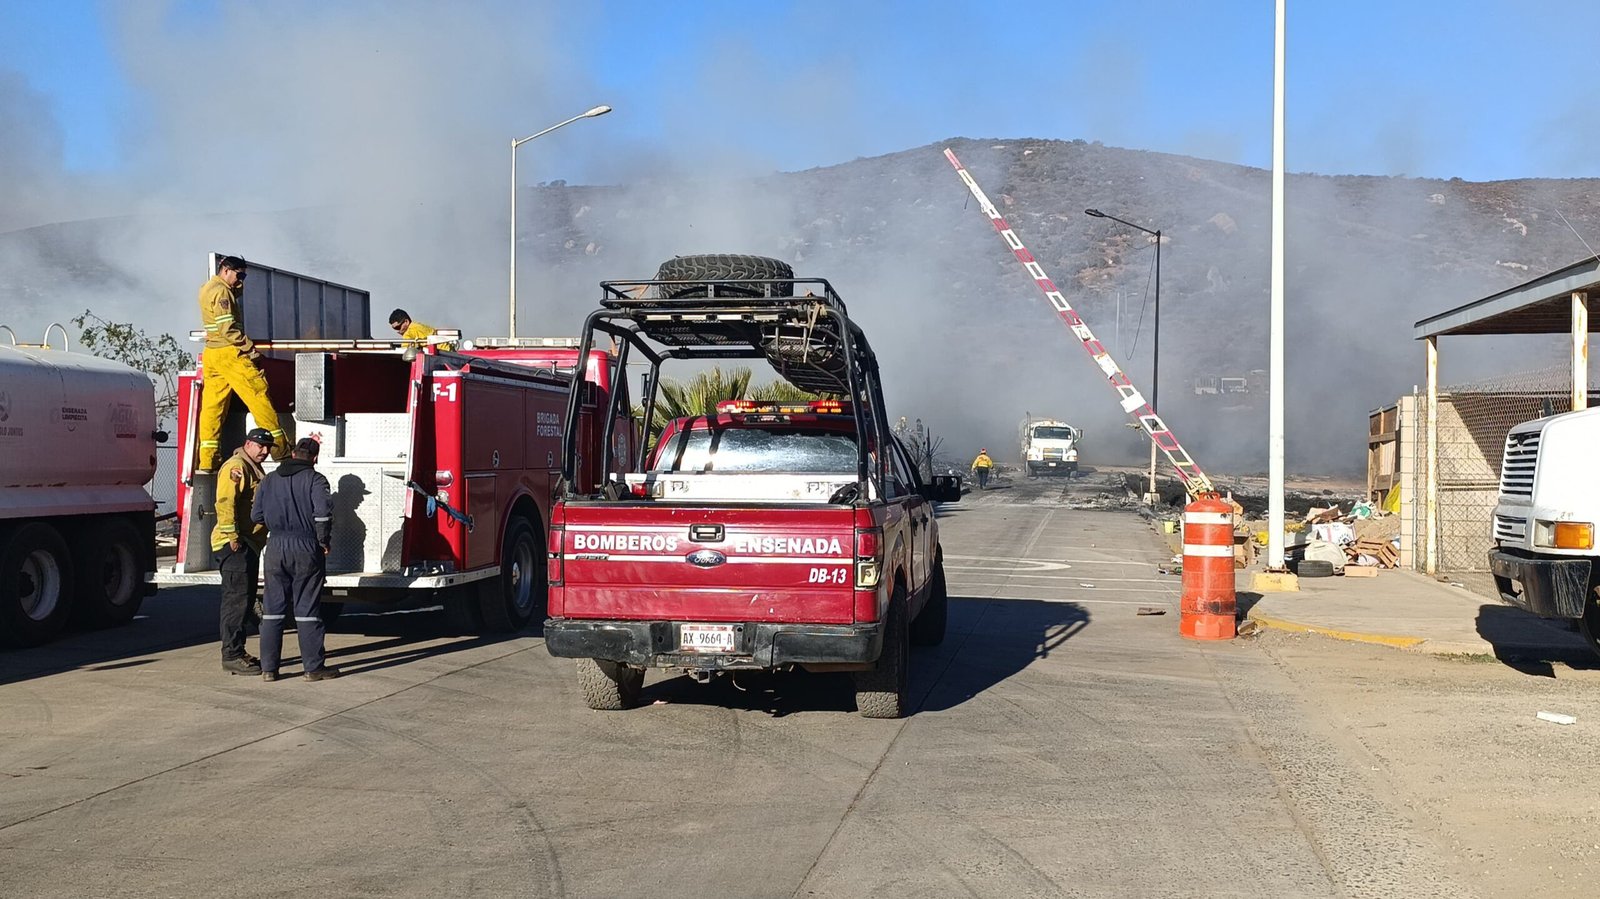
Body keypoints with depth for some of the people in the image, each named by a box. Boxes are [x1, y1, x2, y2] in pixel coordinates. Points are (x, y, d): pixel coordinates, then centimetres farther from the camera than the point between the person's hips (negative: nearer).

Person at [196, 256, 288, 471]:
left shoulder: (207, 288, 18)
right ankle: (280, 448, -4)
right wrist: (250, 348, -15)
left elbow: (237, 293, 33)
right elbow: (228, 329, -19)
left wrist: (238, 284, 14)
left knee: (212, 405, 5)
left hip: (210, 355, 10)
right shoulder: (221, 291, -11)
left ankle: (206, 461, 2)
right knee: (258, 394, -5)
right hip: (229, 352, -10)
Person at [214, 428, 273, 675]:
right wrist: (232, 537, -25)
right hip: (235, 546, -11)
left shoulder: (255, 469, 21)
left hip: (250, 545, 11)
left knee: (245, 599, 13)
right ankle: (232, 656, -9)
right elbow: (225, 503, -22)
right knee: (236, 599, -10)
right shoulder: (236, 467, -12)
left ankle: (238, 652, 20)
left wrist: (259, 539, 25)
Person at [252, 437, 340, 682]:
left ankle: (268, 667, 11)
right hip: (306, 549, -4)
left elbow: (256, 515, 9)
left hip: (275, 548, 4)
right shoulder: (315, 479, -5)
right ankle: (313, 667, 6)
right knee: (307, 610, 2)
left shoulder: (269, 480, 9)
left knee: (273, 608, 9)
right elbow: (323, 511, -20)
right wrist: (323, 540, -7)